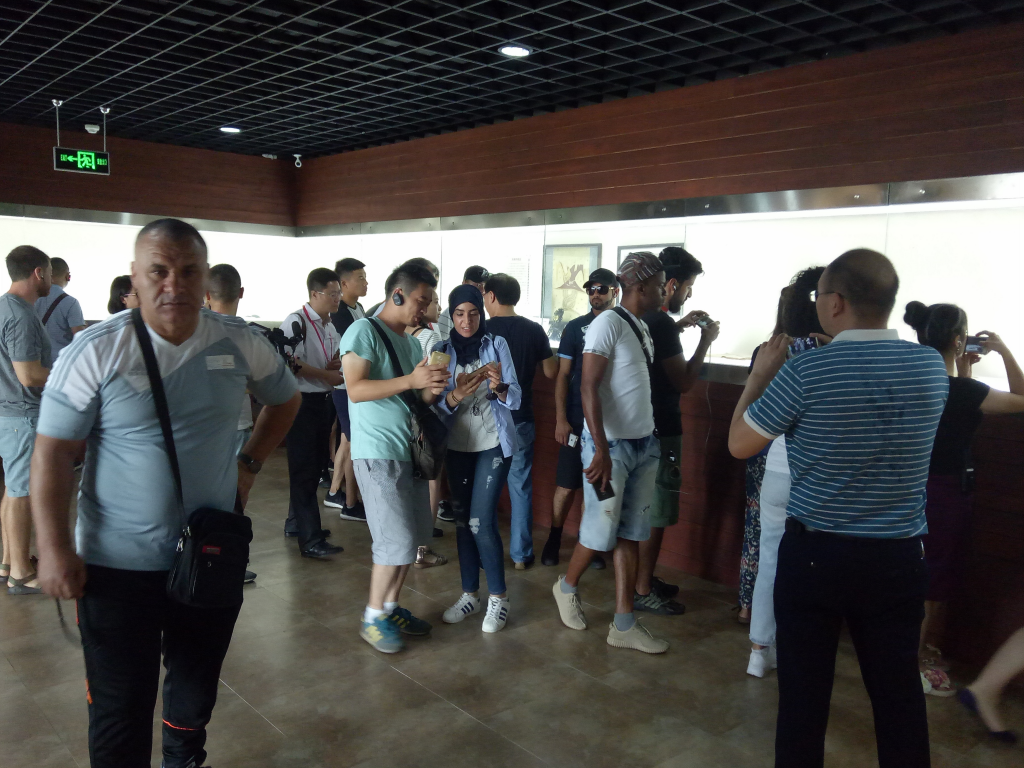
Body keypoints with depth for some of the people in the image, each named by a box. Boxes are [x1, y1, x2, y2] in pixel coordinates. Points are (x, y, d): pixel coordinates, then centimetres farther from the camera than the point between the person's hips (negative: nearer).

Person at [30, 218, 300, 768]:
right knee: (120, 708, 8)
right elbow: (54, 453, -10)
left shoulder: (240, 344, -4)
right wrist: (54, 549, -12)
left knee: (198, 688, 22)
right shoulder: (95, 351, -13)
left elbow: (285, 399, 14)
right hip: (117, 565, -3)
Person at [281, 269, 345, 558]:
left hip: (322, 400, 9)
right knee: (304, 469, -4)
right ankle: (310, 540, 0)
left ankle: (296, 523, 32)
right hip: (302, 401, -9)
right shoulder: (296, 322, -14)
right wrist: (327, 375, -16)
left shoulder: (329, 325, 13)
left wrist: (336, 363, 2)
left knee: (316, 464, 16)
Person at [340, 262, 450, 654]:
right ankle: (372, 618, 12)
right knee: (396, 541, -6)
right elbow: (356, 390, -19)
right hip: (377, 453, -8)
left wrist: (431, 391, -1)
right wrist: (411, 380, -25)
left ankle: (391, 607, 27)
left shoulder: (412, 343, 16)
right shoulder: (364, 331, -8)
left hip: (410, 451, 8)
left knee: (411, 537, 11)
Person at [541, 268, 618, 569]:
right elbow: (563, 375, 1)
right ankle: (553, 540, 21)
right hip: (577, 420, -1)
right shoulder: (576, 327, 2)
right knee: (567, 485, 3)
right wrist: (561, 419, -6)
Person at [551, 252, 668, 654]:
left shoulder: (643, 328, 13)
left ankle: (624, 625, 17)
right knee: (601, 531, 2)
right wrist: (601, 451, -23)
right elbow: (588, 387, -19)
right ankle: (567, 587, 30)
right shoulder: (608, 323, -13)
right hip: (612, 445, -8)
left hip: (645, 444, 8)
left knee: (631, 535, 9)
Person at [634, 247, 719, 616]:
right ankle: (643, 592, 10)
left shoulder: (642, 319, 8)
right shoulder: (661, 324, -21)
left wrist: (680, 326, 21)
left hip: (645, 427, 10)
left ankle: (644, 578, 31)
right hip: (661, 432, -10)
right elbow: (684, 381, -18)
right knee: (656, 514, 1)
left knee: (648, 509, 19)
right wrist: (705, 341, -7)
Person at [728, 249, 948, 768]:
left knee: (804, 689, 11)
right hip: (899, 559, 4)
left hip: (814, 554, -3)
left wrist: (761, 375, 5)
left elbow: (739, 444, -6)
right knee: (899, 691, 16)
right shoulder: (932, 367, -3)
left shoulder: (806, 371, -17)